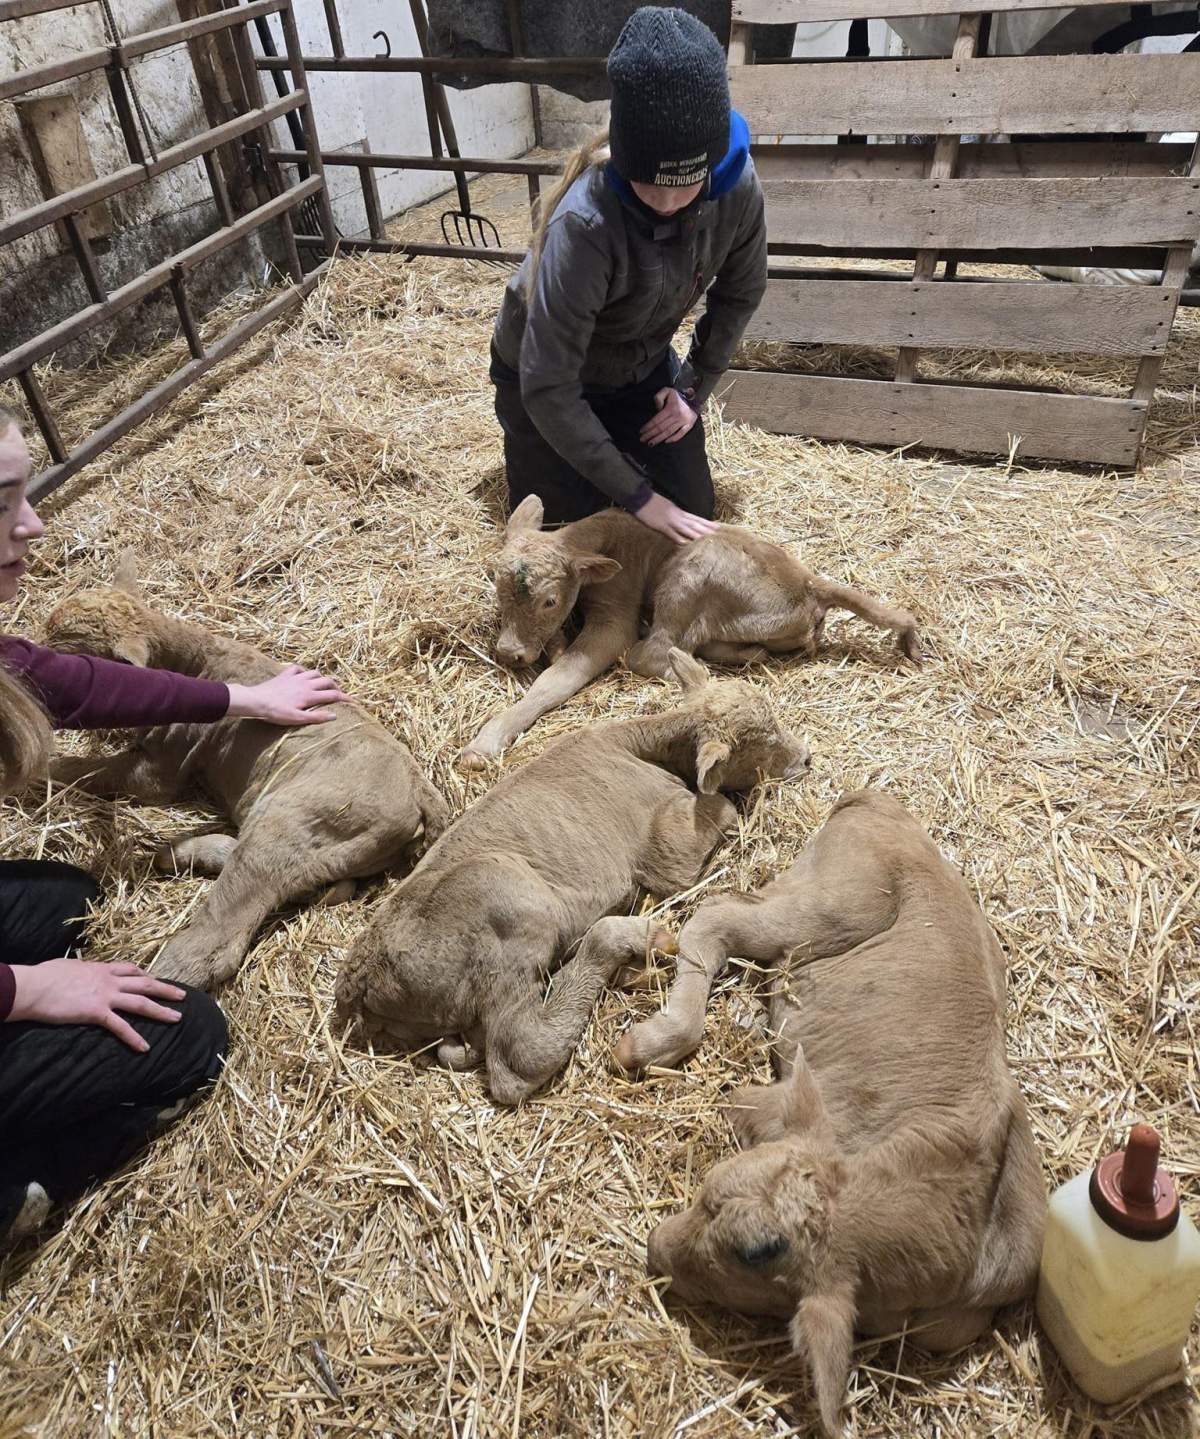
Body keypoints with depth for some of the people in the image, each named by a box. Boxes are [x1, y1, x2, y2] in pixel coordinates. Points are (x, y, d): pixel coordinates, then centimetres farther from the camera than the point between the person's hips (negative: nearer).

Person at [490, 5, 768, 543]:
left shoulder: (737, 187, -24)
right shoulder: (585, 224, -39)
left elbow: (739, 293, -2)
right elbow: (548, 387, -36)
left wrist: (694, 389, -6)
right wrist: (638, 496, -33)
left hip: (642, 367, 4)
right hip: (548, 373, -4)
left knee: (693, 512, 6)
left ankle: (608, 441, 31)